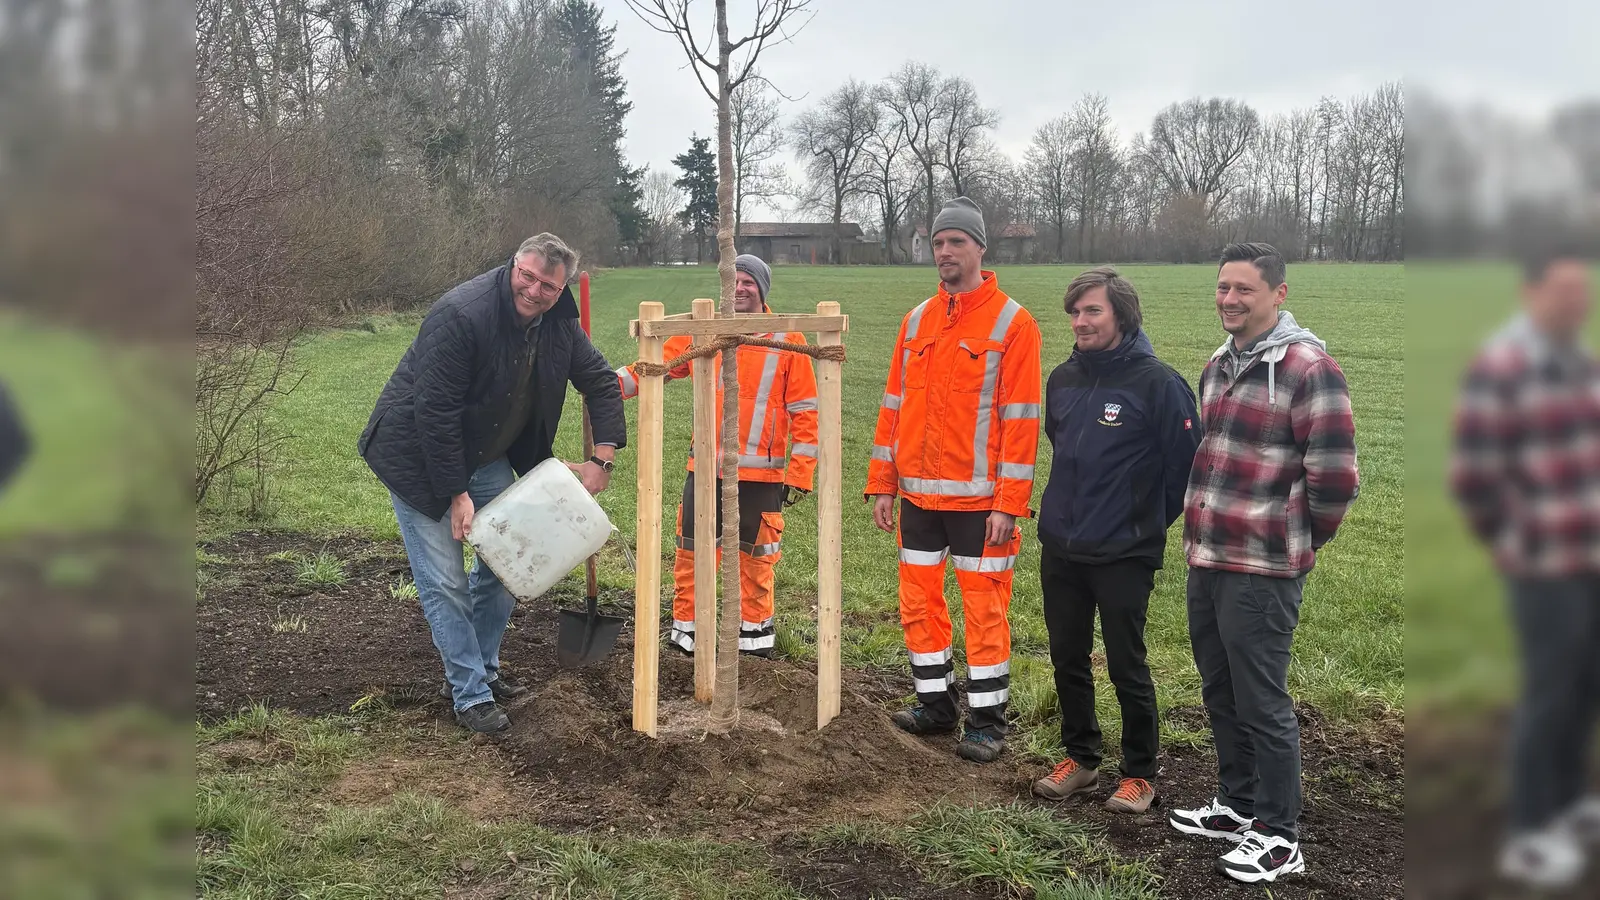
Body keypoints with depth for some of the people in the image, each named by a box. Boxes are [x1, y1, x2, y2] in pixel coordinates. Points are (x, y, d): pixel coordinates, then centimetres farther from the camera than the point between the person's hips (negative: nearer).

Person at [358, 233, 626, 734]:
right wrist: (457, 493, -24)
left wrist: (603, 459, -5)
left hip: (487, 454, 7)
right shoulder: (461, 314, -30)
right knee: (445, 581, -6)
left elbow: (601, 383, 5)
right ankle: (471, 696, 4)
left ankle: (486, 668, 28)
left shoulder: (559, 323, -8)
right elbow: (434, 413, -28)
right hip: (419, 458, -7)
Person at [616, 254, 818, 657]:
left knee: (756, 558, 10)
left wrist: (799, 474, -4)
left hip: (761, 474, -1)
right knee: (691, 552, 5)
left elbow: (805, 412, -1)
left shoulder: (788, 341, -2)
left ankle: (755, 630, 27)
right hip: (705, 469, 2)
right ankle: (686, 630, 20)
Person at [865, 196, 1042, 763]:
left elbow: (1021, 419, -10)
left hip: (978, 498, -5)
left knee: (984, 609, 2)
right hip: (918, 494, 6)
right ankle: (935, 705, 26)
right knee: (919, 603, 11)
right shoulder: (916, 322, 11)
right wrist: (881, 484, 8)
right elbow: (893, 406, 13)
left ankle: (986, 722, 13)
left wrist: (1009, 504, -14)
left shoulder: (1012, 322, -6)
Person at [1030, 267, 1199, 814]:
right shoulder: (1063, 379, 6)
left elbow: (1184, 462, -9)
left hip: (1124, 555, -6)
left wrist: (1150, 522, 1)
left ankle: (1139, 775, 20)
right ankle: (1079, 759, 31)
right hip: (1059, 548, 6)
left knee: (1127, 667, 4)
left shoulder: (1158, 383, -13)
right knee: (1068, 660, 14)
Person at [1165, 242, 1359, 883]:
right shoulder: (1218, 365, 13)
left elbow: (1335, 477, -16)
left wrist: (1300, 543, -3)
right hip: (1206, 562, 8)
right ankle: (1236, 805, 36)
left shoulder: (1308, 368, -14)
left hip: (1262, 572, -8)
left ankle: (1278, 837, 16)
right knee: (1220, 693, 19)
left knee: (1262, 703, 2)